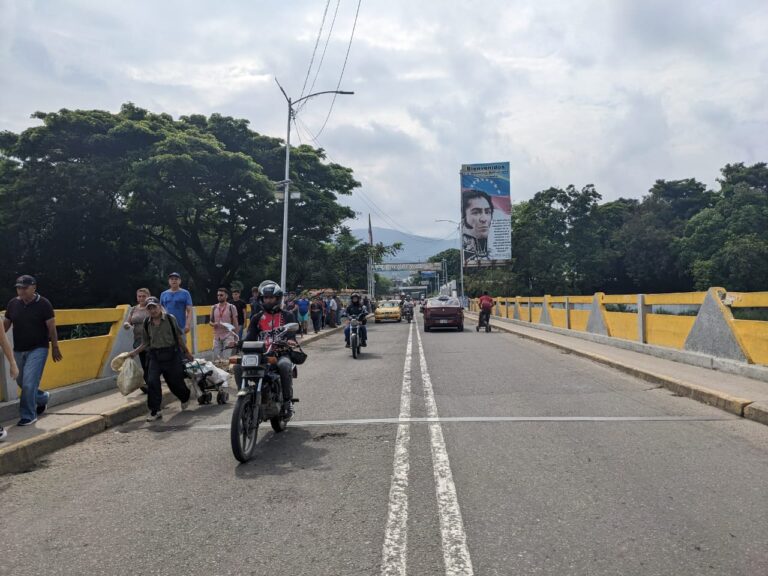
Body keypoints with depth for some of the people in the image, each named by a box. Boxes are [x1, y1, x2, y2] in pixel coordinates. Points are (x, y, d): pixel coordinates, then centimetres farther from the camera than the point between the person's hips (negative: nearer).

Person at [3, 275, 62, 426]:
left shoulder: (43, 304, -10)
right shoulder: (13, 303, 2)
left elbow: (51, 327, -7)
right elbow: (5, 324, 9)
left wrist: (55, 348, -5)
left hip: (38, 349, -5)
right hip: (18, 350, 6)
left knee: (29, 384, -10)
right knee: (22, 382, 16)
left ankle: (28, 415, 4)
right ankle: (43, 397, 42)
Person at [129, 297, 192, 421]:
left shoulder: (170, 318, -6)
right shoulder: (146, 323, 2)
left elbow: (179, 337, 2)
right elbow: (146, 343, 11)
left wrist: (186, 352, 7)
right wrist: (135, 352, -1)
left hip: (172, 354, -2)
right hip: (155, 356, 2)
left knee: (175, 381, 7)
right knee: (152, 381, -12)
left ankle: (185, 398, 40)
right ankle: (156, 411, -3)